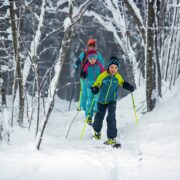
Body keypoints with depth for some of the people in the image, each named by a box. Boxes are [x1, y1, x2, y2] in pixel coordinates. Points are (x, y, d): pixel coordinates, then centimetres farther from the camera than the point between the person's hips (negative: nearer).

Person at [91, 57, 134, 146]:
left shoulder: (118, 77, -8)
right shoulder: (103, 75, -17)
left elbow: (122, 83, 11)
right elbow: (96, 84, -12)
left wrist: (129, 86, -6)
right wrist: (95, 89, -34)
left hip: (112, 101, 0)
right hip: (102, 100, 0)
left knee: (111, 118, -16)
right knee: (99, 116, 19)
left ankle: (111, 138, -16)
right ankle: (97, 131, 50)